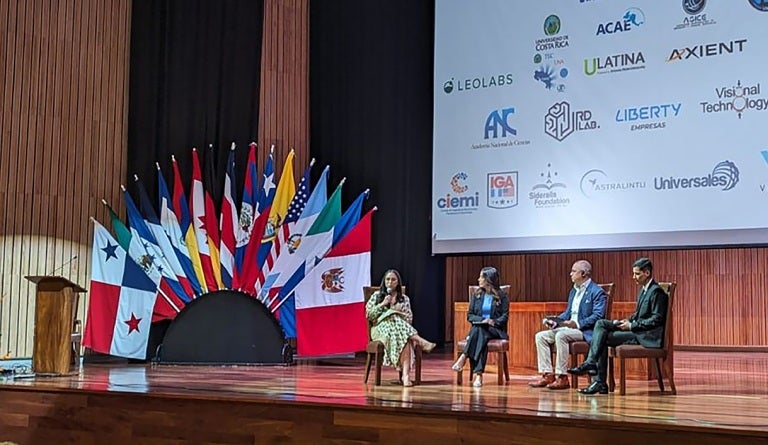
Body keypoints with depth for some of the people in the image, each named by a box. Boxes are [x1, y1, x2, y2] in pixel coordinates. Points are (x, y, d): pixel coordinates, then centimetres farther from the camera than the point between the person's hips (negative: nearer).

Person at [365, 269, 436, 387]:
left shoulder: (404, 299, 17)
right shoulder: (376, 295, 14)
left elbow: (409, 319, 11)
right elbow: (368, 315, 4)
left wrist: (400, 312, -8)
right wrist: (382, 304, -5)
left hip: (400, 327, 1)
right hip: (381, 328, -1)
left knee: (404, 339, -39)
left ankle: (405, 374, -52)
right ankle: (421, 342, -41)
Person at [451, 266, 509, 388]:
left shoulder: (502, 296, 7)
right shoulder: (476, 295, 16)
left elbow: (505, 316, 1)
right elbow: (470, 315, 11)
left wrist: (494, 322, -19)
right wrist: (482, 320, -9)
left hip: (496, 330, -2)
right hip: (478, 328, 2)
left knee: (480, 332, -37)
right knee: (480, 336, -36)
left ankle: (463, 357, -45)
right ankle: (478, 374, -47)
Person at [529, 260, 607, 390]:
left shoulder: (597, 292, -8)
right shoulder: (573, 291, 21)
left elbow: (597, 316, -18)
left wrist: (577, 324, -27)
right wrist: (554, 321, 3)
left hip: (586, 331, -9)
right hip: (569, 328, 9)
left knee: (561, 335, -34)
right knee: (541, 336, -6)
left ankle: (562, 378, -30)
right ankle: (547, 375, -10)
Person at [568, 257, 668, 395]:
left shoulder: (657, 292, -12)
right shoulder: (643, 289, 17)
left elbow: (656, 320, -19)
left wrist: (632, 325, -18)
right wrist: (628, 321, 3)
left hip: (647, 336, -10)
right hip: (636, 329, 10)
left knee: (604, 338, -16)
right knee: (601, 324, -5)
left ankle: (600, 382, -11)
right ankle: (590, 363, -14)